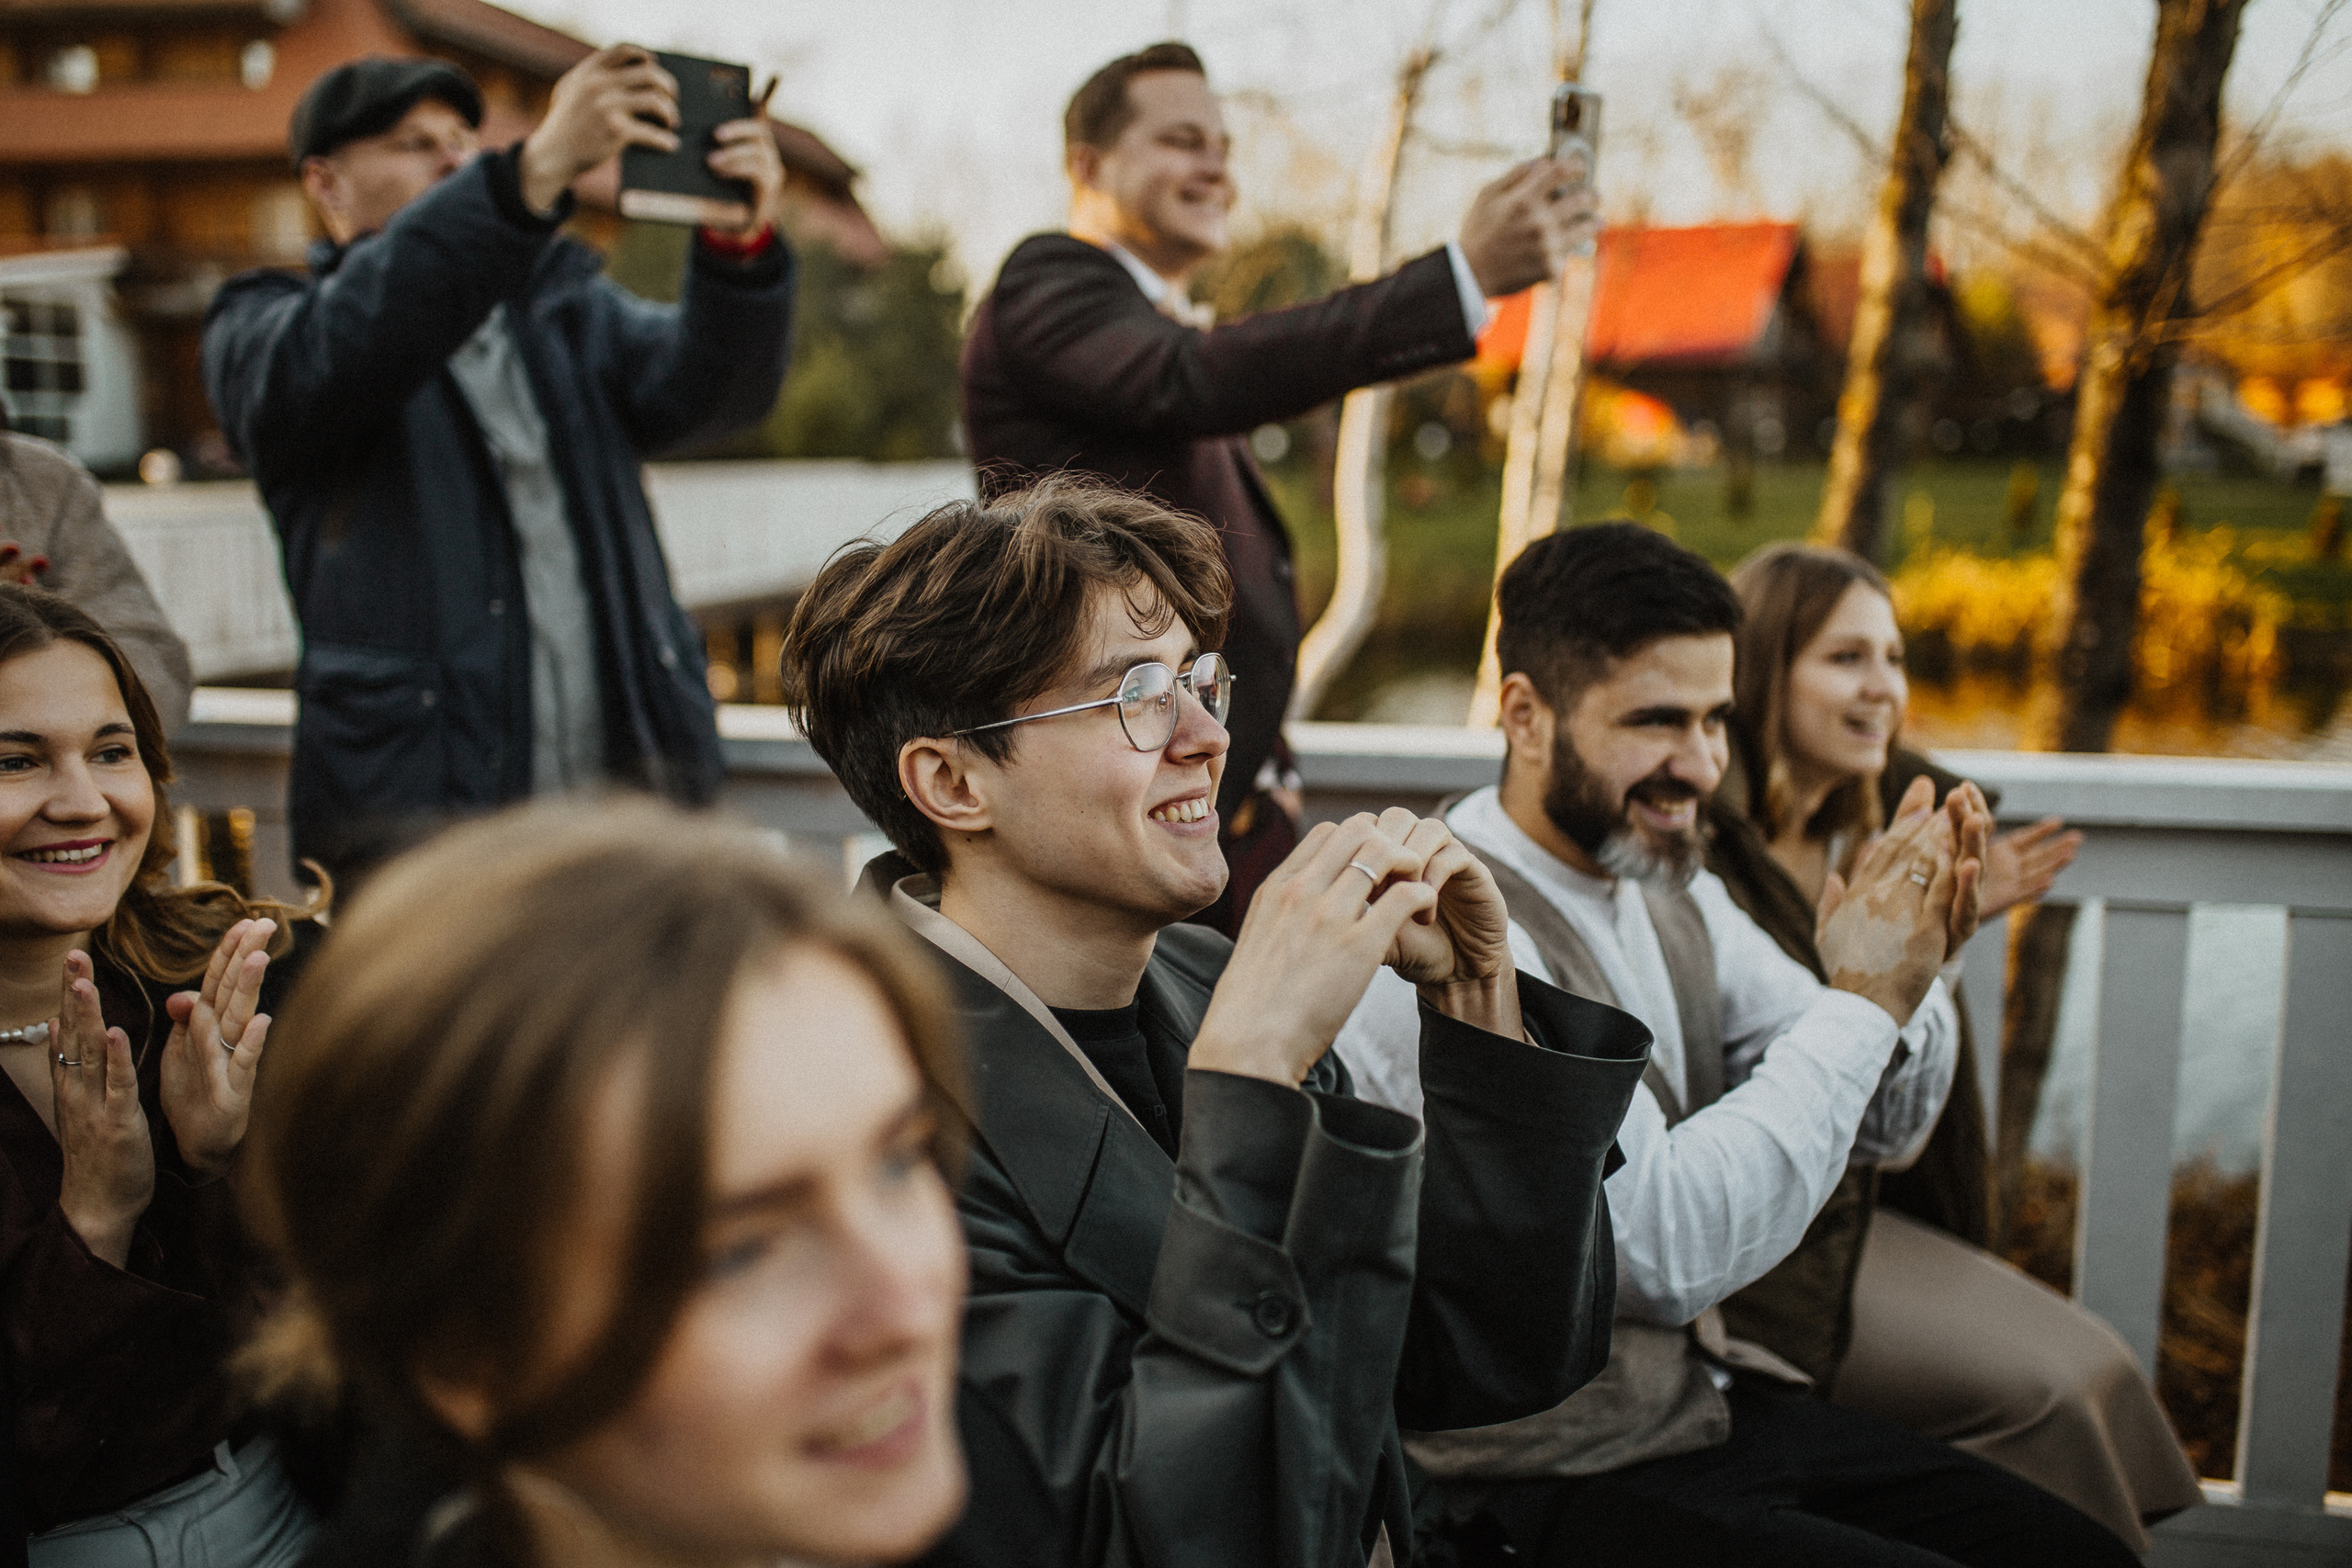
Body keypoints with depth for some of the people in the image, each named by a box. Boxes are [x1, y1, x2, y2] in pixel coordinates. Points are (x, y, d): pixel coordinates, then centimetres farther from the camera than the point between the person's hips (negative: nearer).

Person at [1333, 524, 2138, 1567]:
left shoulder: (1671, 891, 6)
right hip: (1559, 1482, -8)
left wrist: (1910, 966, -11)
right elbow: (1664, 1253, -26)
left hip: (1716, 1401, 8)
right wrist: (1860, 1000, -20)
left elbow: (1886, 1127, 10)